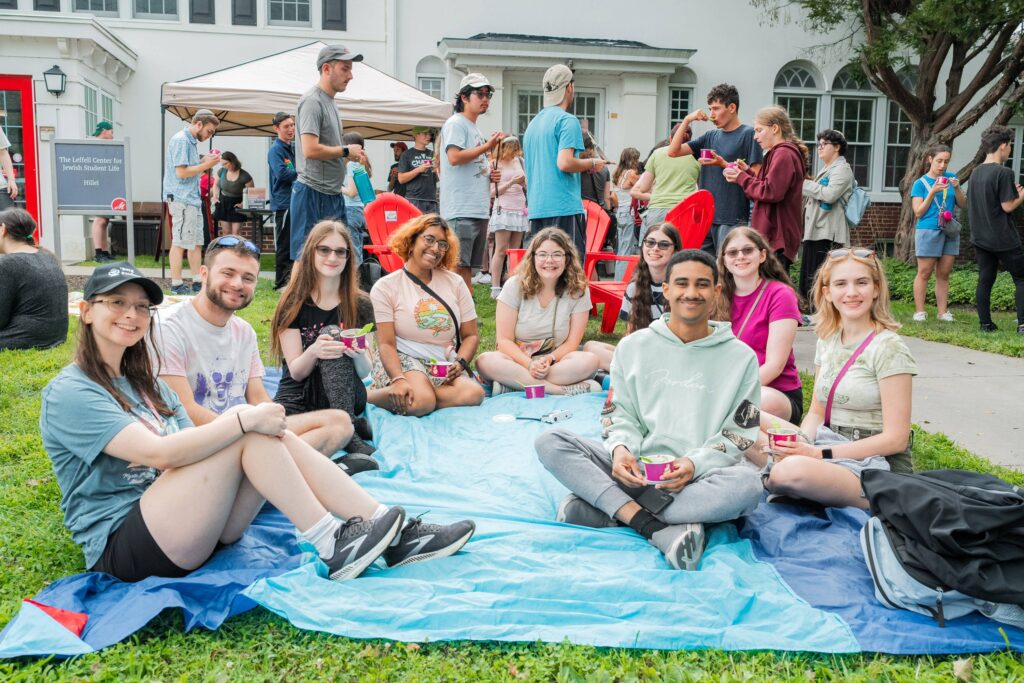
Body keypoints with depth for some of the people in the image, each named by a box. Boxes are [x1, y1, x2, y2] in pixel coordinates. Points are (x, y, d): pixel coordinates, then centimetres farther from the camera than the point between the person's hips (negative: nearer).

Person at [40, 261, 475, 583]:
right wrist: (243, 420, -24)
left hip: (180, 521, 8)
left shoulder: (144, 383, 19)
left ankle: (394, 534, -18)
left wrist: (262, 424, -6)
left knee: (272, 433, -14)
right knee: (252, 435, -24)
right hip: (122, 547, -8)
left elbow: (190, 446, 11)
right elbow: (159, 452, -22)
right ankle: (331, 547, -20)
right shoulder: (70, 392, -9)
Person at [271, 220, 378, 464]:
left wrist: (359, 354, -27)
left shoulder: (360, 305, 0)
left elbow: (364, 372, -2)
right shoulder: (293, 303, -3)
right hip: (299, 396, 0)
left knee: (333, 334, -28)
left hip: (343, 396, 1)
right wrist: (313, 352, -31)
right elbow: (296, 372, -8)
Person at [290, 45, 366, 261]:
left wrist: (351, 155, 10)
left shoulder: (330, 101, 19)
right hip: (313, 193, -10)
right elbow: (310, 150, -22)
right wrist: (346, 151, -10)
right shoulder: (312, 101, -11)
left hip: (333, 194, 10)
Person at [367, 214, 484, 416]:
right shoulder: (385, 287, 0)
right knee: (421, 402, -37)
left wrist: (460, 363, -10)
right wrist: (399, 379, -26)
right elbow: (386, 344, -8)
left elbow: (471, 335, 11)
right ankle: (369, 396, -7)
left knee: (473, 393, -29)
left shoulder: (455, 283, 11)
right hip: (402, 360, -5)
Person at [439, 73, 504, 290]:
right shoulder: (456, 123, -3)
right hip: (461, 209, -9)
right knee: (458, 265, -12)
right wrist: (487, 146, -13)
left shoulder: (475, 129, 25)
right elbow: (454, 157, -18)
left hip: (478, 209, 9)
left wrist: (489, 175, 11)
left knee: (468, 265, 9)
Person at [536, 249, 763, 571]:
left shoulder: (741, 357, 6)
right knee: (550, 441, -20)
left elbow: (738, 433, 3)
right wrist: (621, 448, -13)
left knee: (748, 484, -36)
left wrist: (695, 464, -16)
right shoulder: (633, 346, 10)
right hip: (636, 469, 2)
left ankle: (605, 508, -27)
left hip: (701, 476, -1)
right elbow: (624, 414, 10)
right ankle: (659, 529, -31)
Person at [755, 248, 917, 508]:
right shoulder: (827, 340, 9)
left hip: (876, 465, -6)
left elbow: (896, 439, -14)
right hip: (830, 446, 6)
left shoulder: (888, 348, -12)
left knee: (792, 470, -35)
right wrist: (801, 442, -10)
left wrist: (818, 454, -18)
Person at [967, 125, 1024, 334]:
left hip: (980, 237, 7)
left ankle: (985, 323, 12)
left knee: (985, 280, 10)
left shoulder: (976, 172, 9)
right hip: (1003, 239, -7)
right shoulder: (1004, 172, -14)